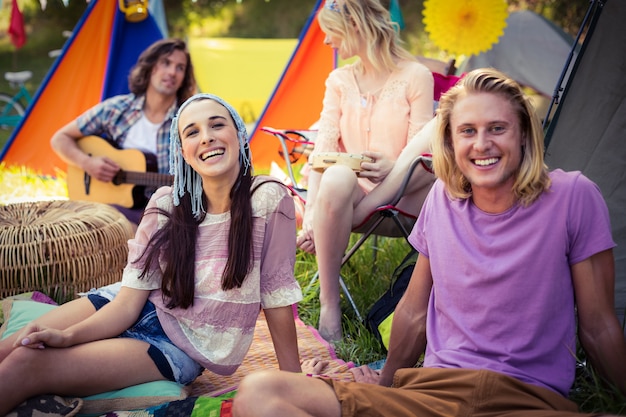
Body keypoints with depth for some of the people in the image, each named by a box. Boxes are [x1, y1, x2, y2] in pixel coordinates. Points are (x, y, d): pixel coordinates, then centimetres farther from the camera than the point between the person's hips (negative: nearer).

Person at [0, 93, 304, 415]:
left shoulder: (269, 200, -19)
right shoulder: (167, 204, -7)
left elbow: (276, 292, -12)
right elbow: (130, 298, -8)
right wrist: (67, 336, -24)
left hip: (182, 347, -4)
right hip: (142, 309, 4)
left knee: (26, 365, -20)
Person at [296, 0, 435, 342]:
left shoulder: (416, 76, 2)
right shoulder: (339, 80, 13)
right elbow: (323, 146, 1)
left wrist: (392, 167, -27)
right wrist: (310, 214, -13)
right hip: (351, 188, 1)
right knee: (337, 176, -36)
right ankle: (329, 307, -31)